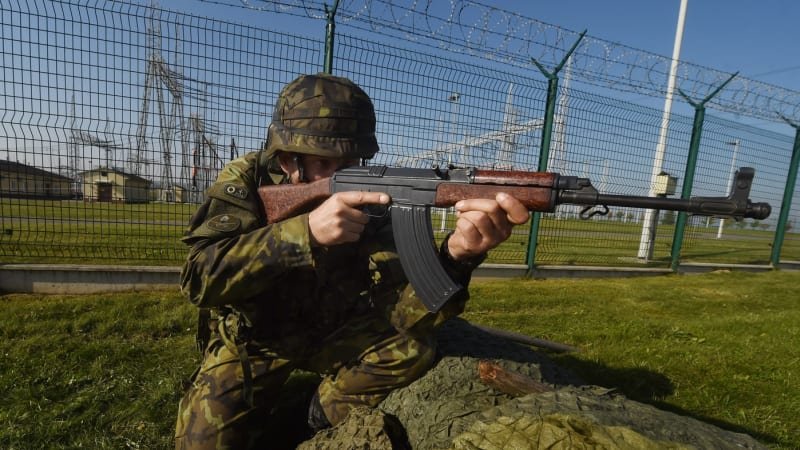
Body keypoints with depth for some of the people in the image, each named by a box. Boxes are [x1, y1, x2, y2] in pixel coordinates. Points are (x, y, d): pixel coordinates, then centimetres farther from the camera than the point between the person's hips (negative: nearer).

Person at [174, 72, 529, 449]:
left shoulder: (366, 203, -16)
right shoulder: (244, 181, -16)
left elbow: (400, 311, -25)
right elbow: (200, 276, -30)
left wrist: (457, 254, -45)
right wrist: (306, 231, -44)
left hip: (329, 333, 2)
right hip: (250, 340, -1)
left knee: (412, 349, -18)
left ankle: (329, 411, 8)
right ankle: (254, 407, 17)